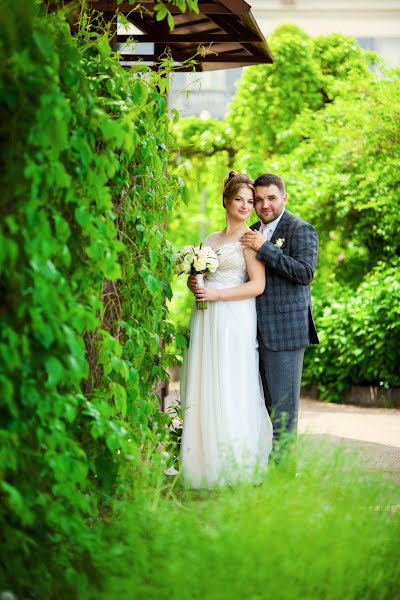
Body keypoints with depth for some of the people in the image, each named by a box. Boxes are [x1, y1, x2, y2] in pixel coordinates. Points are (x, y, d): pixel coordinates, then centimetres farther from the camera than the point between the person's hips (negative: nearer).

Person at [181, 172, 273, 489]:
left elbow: (257, 285, -9)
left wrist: (215, 294, -12)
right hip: (205, 320, 7)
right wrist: (194, 284, 3)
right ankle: (207, 466, 7)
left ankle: (235, 469, -3)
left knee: (230, 390, -8)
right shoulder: (211, 239, 19)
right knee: (203, 390, 3)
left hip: (234, 320, -7)